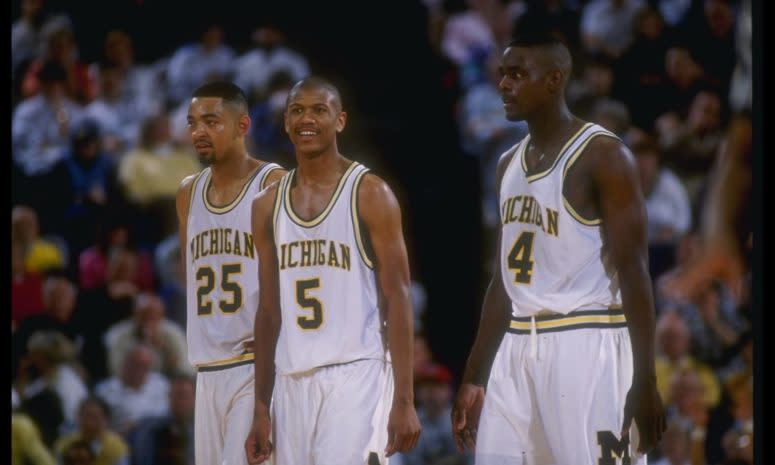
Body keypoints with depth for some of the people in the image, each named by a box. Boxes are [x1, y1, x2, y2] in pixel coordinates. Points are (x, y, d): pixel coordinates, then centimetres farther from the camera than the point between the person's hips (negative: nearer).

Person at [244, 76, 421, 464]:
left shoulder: (370, 195, -3)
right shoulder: (268, 206, 13)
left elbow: (396, 300, -6)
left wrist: (404, 401, -13)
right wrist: (261, 409, 13)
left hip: (356, 376, -6)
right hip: (292, 381, 6)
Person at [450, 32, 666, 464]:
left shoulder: (603, 155, -9)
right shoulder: (511, 163, 15)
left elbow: (633, 271, -13)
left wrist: (645, 383, -18)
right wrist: (474, 378, 18)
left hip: (585, 348, -8)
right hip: (517, 350, 8)